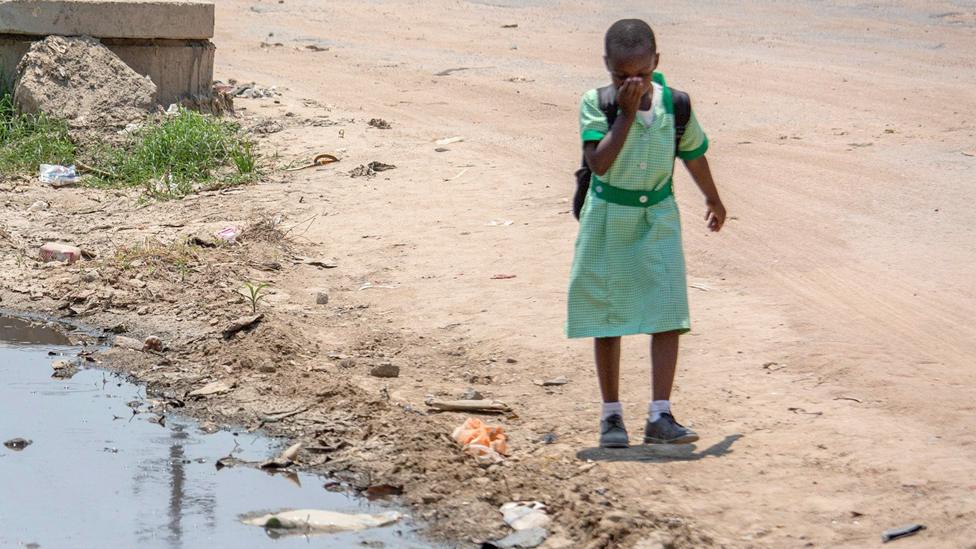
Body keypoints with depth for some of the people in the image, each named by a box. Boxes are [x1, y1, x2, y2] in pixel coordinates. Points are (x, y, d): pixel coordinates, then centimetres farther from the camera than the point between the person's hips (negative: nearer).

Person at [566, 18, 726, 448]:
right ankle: (611, 414, 16)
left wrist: (713, 200, 27)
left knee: (667, 314, -9)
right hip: (608, 219, -1)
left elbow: (693, 154, 12)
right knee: (607, 316, 6)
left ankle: (660, 416, -8)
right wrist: (626, 113, -29)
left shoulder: (675, 104, -7)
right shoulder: (596, 104, -14)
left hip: (658, 219, 2)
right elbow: (599, 162, -28)